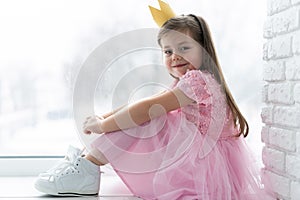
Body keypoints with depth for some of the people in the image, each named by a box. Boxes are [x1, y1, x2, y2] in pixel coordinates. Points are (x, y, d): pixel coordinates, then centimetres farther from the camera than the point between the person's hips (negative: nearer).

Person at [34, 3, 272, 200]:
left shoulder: (198, 79, -16)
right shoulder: (187, 84, 15)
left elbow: (146, 109, -22)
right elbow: (144, 105, 10)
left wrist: (103, 125, -13)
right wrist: (105, 116, -2)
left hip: (205, 171, -10)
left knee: (143, 116, -17)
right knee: (139, 114, 8)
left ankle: (88, 167, -13)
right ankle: (88, 163, 2)